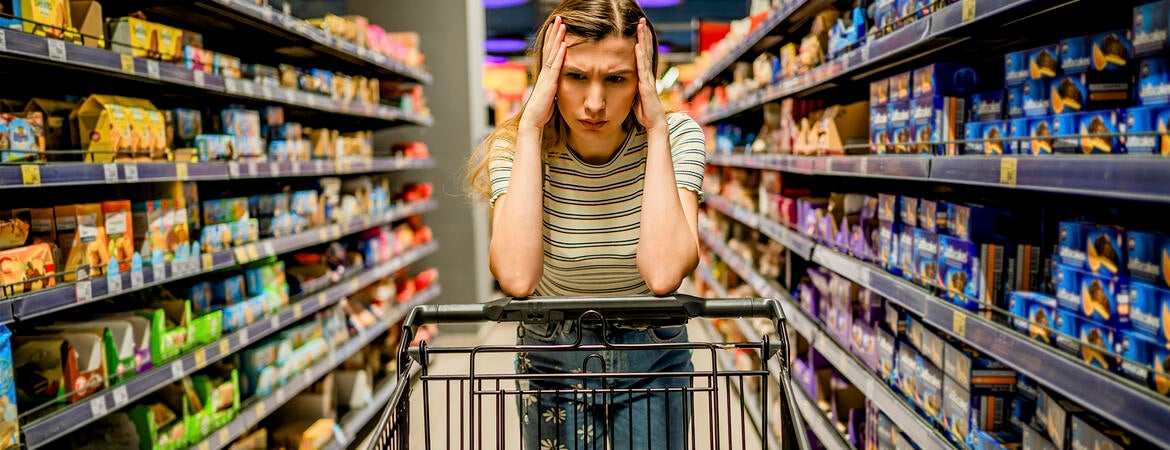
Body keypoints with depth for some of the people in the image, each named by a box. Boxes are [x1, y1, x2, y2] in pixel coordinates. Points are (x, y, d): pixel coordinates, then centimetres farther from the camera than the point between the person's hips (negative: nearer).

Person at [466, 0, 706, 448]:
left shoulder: (676, 136, -18)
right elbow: (517, 278, -36)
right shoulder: (516, 147, -18)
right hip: (552, 361, 0)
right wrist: (530, 128, -32)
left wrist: (657, 129, -31)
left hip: (651, 360, 0)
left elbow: (663, 274, -34)